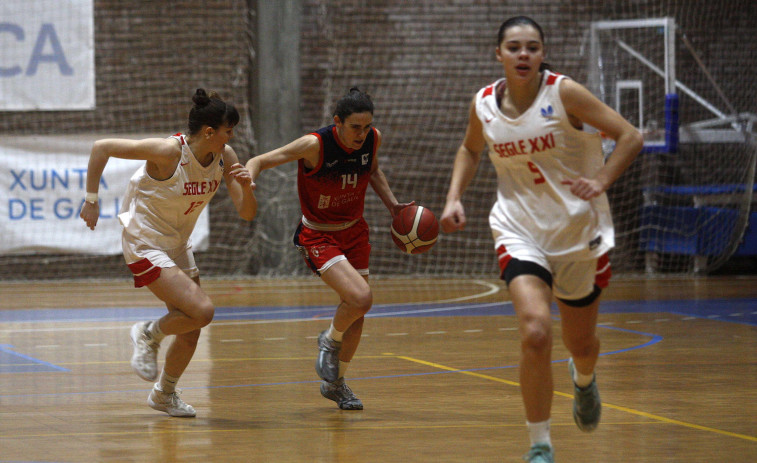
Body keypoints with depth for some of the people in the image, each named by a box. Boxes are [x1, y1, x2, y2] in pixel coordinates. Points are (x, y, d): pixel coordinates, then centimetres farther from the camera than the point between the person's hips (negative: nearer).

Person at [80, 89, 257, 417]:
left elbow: (247, 213, -4)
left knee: (191, 330, 12)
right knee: (202, 311, -21)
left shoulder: (225, 157, -6)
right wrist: (91, 200, -18)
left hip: (177, 246, 7)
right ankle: (149, 335, 7)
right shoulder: (169, 151, -25)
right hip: (145, 245, -7)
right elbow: (102, 147, -21)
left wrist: (246, 186, -25)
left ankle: (164, 395, 36)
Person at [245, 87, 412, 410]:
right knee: (361, 298, -25)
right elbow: (258, 161, -21)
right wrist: (248, 181, -42)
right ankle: (330, 341, 8)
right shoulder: (315, 145, -26)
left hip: (355, 231, 6)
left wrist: (393, 205, 6)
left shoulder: (373, 139, -9)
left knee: (357, 314, 12)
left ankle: (335, 383, 34)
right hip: (318, 235, -6)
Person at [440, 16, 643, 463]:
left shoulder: (564, 93, -14)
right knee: (536, 333, -24)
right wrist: (454, 197, 5)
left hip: (579, 232, 0)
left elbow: (630, 137, -13)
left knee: (581, 344, 15)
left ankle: (584, 379, 56)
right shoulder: (484, 104, -4)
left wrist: (600, 181, -27)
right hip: (521, 232, 0)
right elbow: (471, 149, 19)